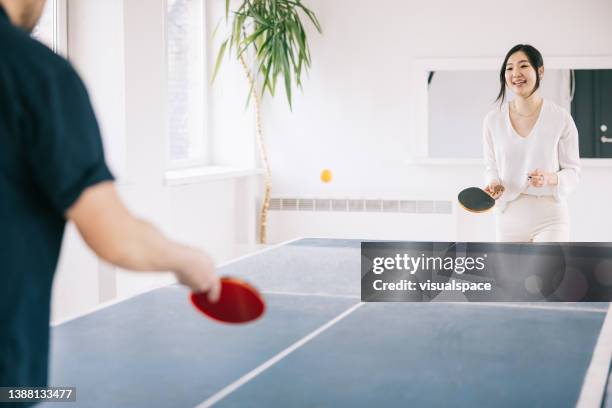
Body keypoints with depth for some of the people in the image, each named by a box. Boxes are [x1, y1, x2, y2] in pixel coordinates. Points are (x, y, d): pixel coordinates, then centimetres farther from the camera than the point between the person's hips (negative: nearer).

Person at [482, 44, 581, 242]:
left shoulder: (560, 118, -6)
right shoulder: (493, 120, 1)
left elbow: (573, 171, 0)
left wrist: (550, 178, -20)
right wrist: (494, 184, -9)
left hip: (550, 219, -3)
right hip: (510, 217, 3)